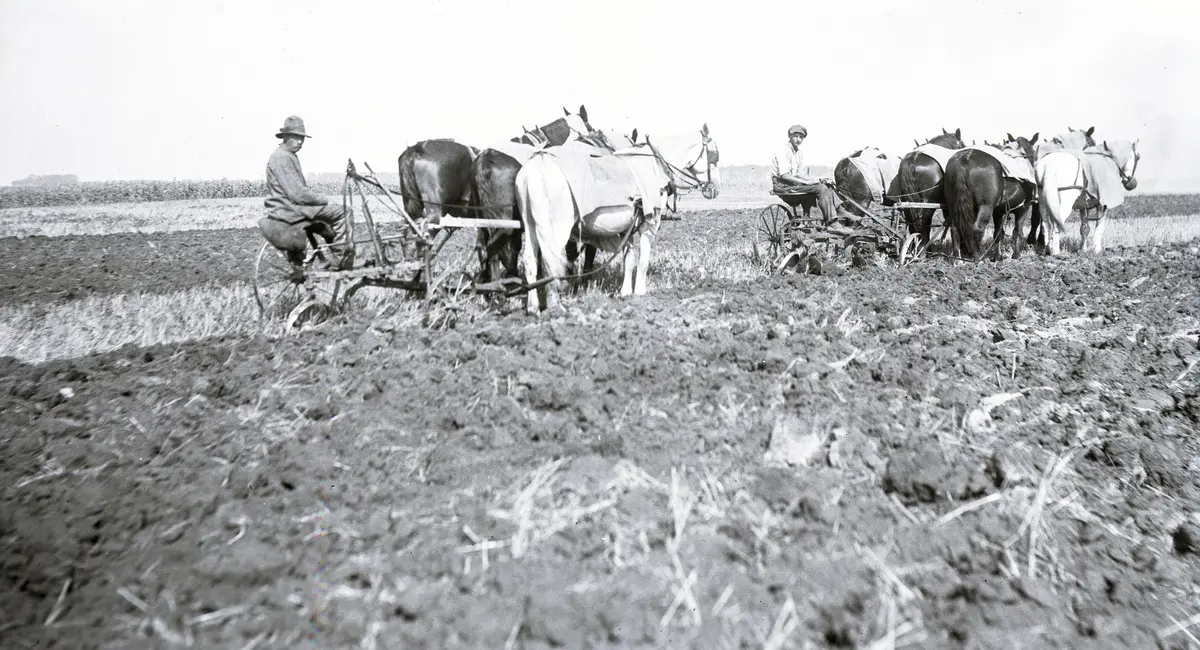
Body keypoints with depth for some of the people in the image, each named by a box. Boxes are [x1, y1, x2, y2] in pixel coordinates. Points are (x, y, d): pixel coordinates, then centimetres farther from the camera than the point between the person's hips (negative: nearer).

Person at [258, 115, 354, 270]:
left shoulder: (290, 156, 17)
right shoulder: (282, 158, -16)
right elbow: (297, 193, -24)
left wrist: (320, 199, 6)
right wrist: (324, 199, -13)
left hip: (289, 208, 11)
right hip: (288, 212, -11)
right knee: (339, 211, -11)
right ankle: (341, 258, -6)